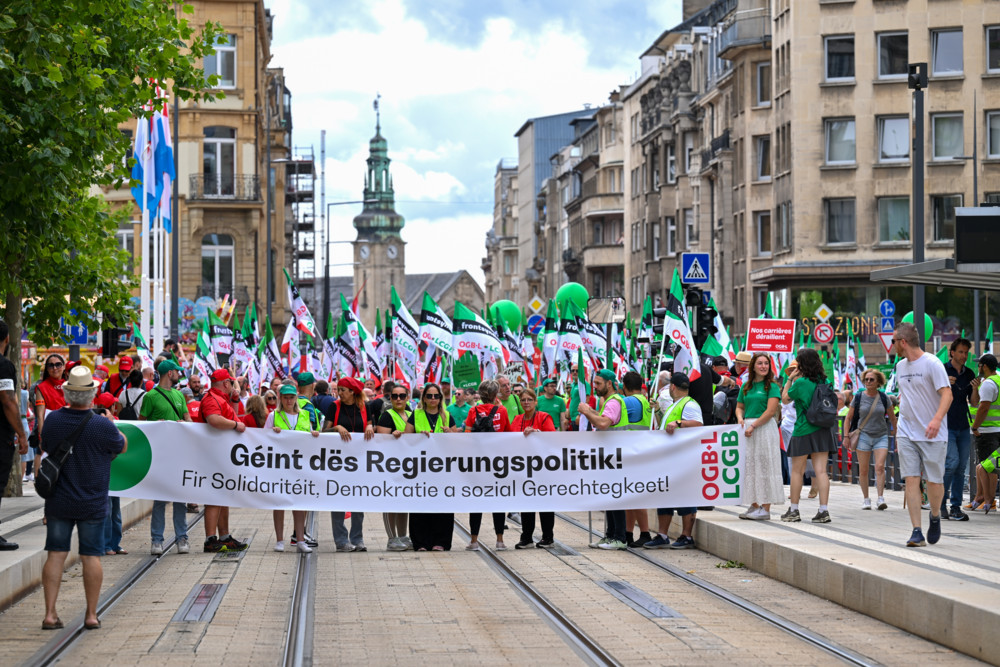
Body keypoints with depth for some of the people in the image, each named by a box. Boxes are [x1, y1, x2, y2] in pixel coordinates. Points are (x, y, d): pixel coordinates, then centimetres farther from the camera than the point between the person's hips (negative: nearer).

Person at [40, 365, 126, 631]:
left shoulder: (52, 420, -6)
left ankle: (50, 613, 4)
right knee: (91, 556, 5)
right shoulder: (103, 426, -17)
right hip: (92, 504, -2)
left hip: (58, 501, 2)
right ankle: (91, 615, 10)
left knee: (55, 555, 7)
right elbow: (122, 447, 3)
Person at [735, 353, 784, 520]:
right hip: (747, 430, 6)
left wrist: (753, 426, -15)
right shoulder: (746, 386, 14)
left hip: (765, 428, -6)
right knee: (749, 467, 7)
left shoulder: (772, 386, -3)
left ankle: (765, 508, -6)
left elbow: (770, 411, -12)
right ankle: (754, 505, 14)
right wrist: (740, 418, -3)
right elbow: (739, 406, 19)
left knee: (764, 467, -6)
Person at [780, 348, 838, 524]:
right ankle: (824, 510, -5)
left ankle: (793, 510, 12)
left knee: (797, 471, 6)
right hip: (822, 431, 5)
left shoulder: (800, 383, -13)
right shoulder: (823, 381, 4)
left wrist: (790, 379, 7)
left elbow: (785, 398, -1)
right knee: (821, 470, 1)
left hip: (803, 431, -5)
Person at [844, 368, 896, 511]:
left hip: (881, 436, 0)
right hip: (863, 435, 0)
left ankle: (880, 498, -15)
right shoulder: (859, 397, 1)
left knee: (880, 466, -15)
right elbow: (848, 418, 8)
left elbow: (892, 418, 14)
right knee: (863, 470, 1)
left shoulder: (883, 398, 2)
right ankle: (865, 499, 12)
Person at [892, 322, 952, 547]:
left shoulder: (932, 363, -10)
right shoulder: (900, 366, 12)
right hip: (907, 434, 5)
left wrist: (937, 419, -34)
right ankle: (916, 532, -5)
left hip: (932, 435, -5)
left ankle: (935, 516, 29)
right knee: (911, 480, -5)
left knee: (934, 481, -1)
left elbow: (947, 394, -18)